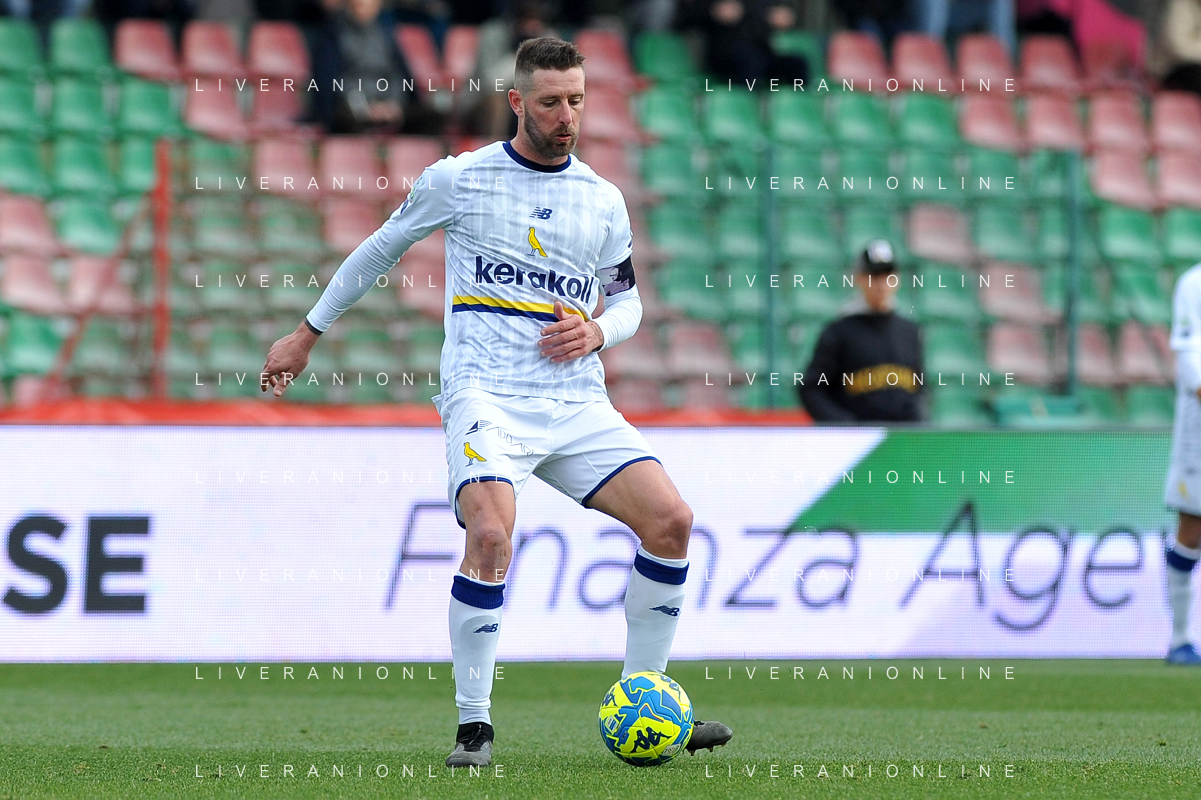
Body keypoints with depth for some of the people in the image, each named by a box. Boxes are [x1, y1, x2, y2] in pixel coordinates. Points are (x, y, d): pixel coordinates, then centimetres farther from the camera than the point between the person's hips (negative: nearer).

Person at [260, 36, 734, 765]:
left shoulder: (603, 200, 12)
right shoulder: (460, 179, 2)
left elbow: (628, 301, 21)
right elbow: (381, 249, 16)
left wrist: (597, 332, -3)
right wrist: (308, 335, 21)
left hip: (577, 399, 4)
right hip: (486, 396, -4)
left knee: (671, 520, -12)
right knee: (491, 534, -29)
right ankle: (474, 726, -17)